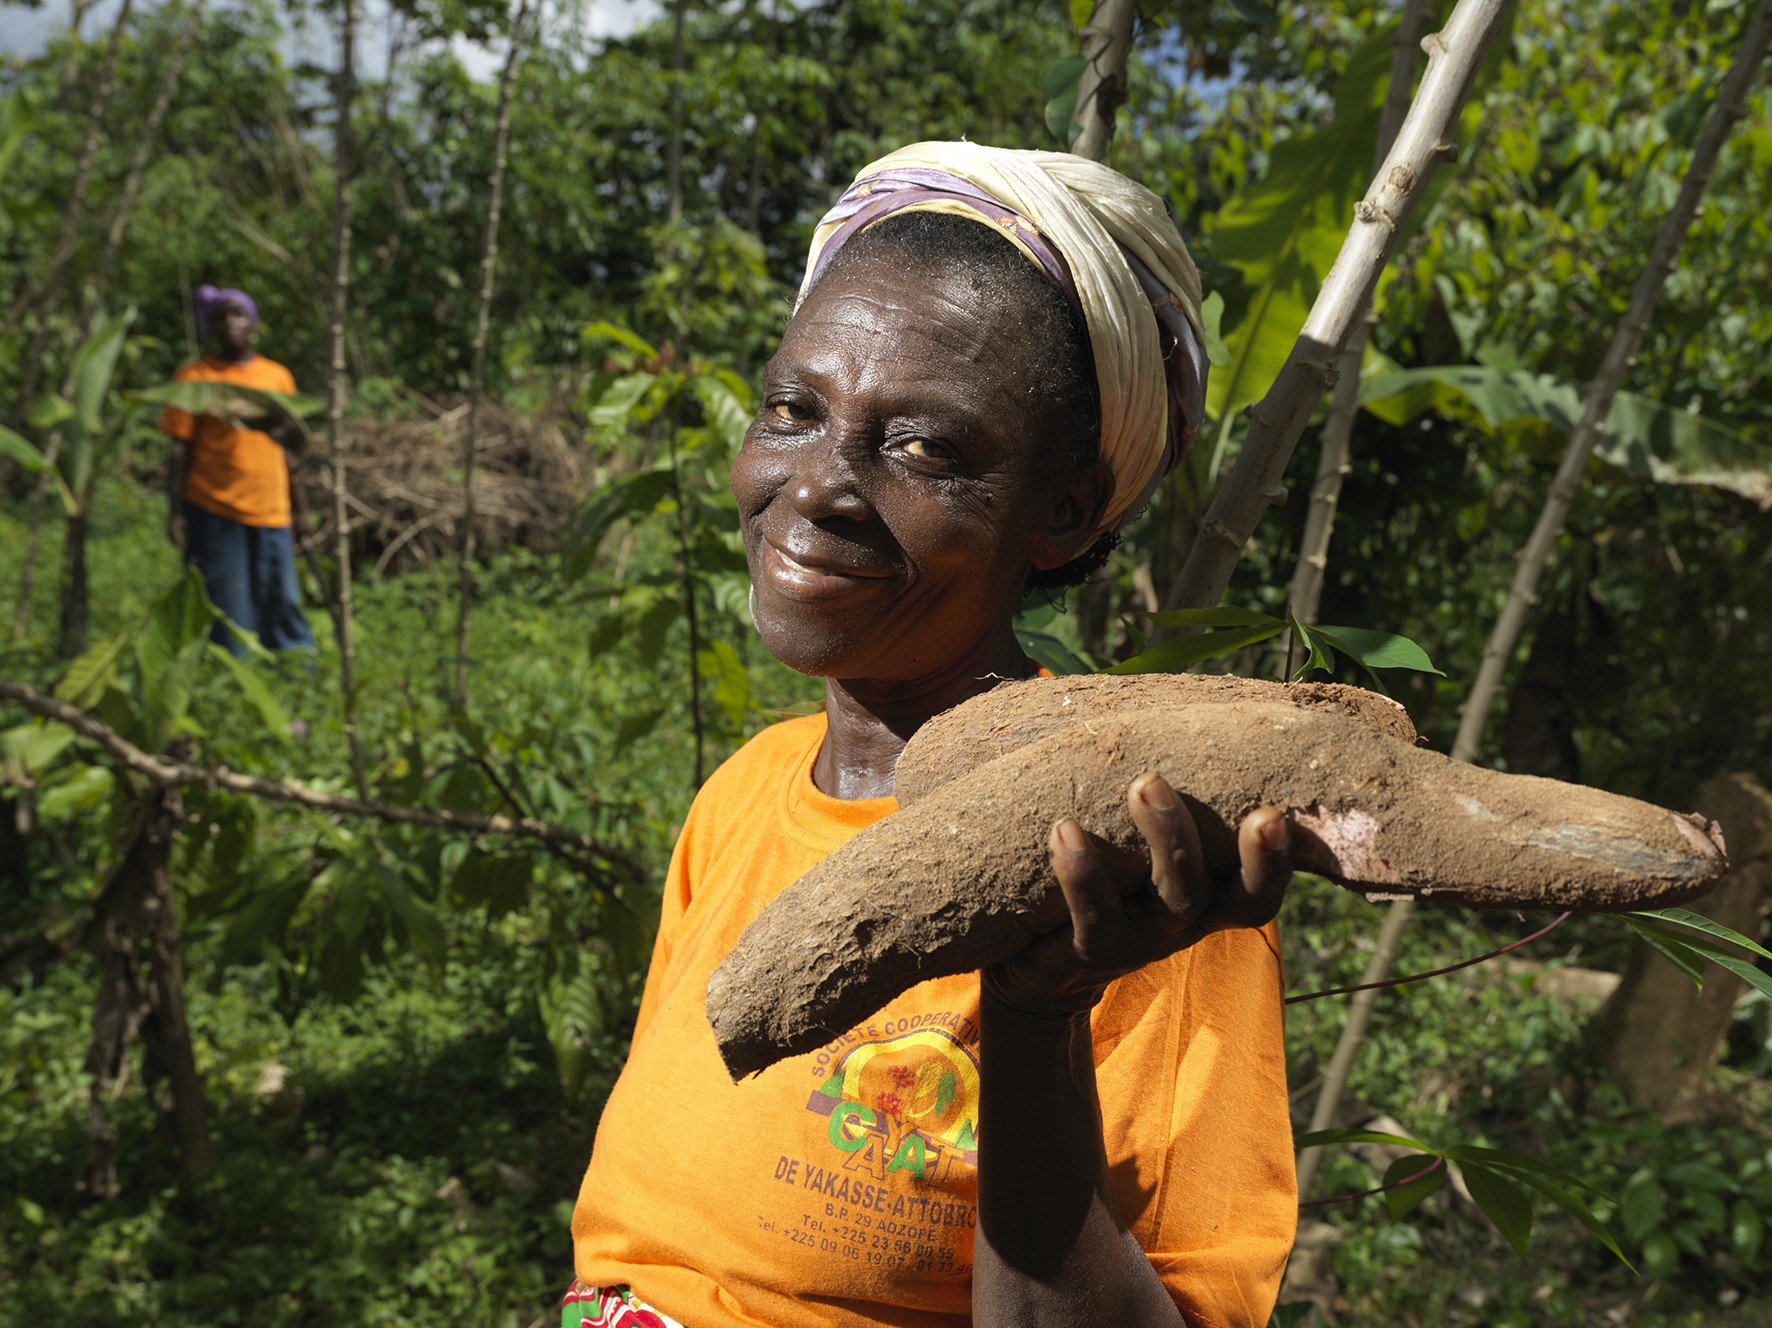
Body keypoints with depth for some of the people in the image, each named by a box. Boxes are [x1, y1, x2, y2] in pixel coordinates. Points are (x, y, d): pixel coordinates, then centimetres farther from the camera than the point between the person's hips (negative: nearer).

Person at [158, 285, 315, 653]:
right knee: (228, 614, 0)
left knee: (283, 603, 3)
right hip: (214, 512, -3)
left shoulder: (279, 377, 11)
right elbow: (180, 450, 1)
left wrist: (299, 507, 14)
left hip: (272, 513, 3)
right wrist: (176, 513, -5)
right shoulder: (194, 378, 2)